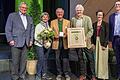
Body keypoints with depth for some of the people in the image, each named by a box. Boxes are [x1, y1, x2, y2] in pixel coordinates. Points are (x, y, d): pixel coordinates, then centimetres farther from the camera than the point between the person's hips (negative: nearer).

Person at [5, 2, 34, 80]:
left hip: (26, 43, 4)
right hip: (16, 42, -4)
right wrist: (10, 40, -9)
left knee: (24, 61, 6)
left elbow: (32, 30, 19)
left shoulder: (29, 18, 18)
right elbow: (8, 29, 0)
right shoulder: (12, 15, 4)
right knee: (15, 61, -1)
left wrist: (31, 40, 9)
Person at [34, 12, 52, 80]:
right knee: (41, 60, -10)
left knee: (45, 60, 7)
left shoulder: (49, 26, 11)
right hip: (40, 45, -4)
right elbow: (36, 37, -5)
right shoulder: (38, 26, -1)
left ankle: (44, 74, 16)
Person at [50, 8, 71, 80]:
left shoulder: (67, 22, 11)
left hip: (65, 43, -1)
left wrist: (66, 35, -13)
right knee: (58, 59, 4)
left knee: (65, 59, -3)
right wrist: (54, 36, -9)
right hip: (57, 42, 1)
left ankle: (67, 74, 9)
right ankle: (59, 74, 16)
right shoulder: (53, 22, 13)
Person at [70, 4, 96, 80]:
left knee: (91, 59, 1)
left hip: (86, 42, -3)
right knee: (81, 59, 11)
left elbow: (91, 30, -5)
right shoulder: (73, 19, 8)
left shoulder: (87, 18, -1)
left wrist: (86, 37, -21)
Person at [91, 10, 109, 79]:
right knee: (97, 59, 6)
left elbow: (107, 35, -6)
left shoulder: (106, 24, -1)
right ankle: (97, 74, 15)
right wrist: (93, 43, 0)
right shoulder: (94, 24, 11)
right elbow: (93, 34, 10)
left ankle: (103, 75, 9)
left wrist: (105, 44, -12)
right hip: (96, 43, 4)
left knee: (103, 59, 0)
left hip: (103, 43, -3)